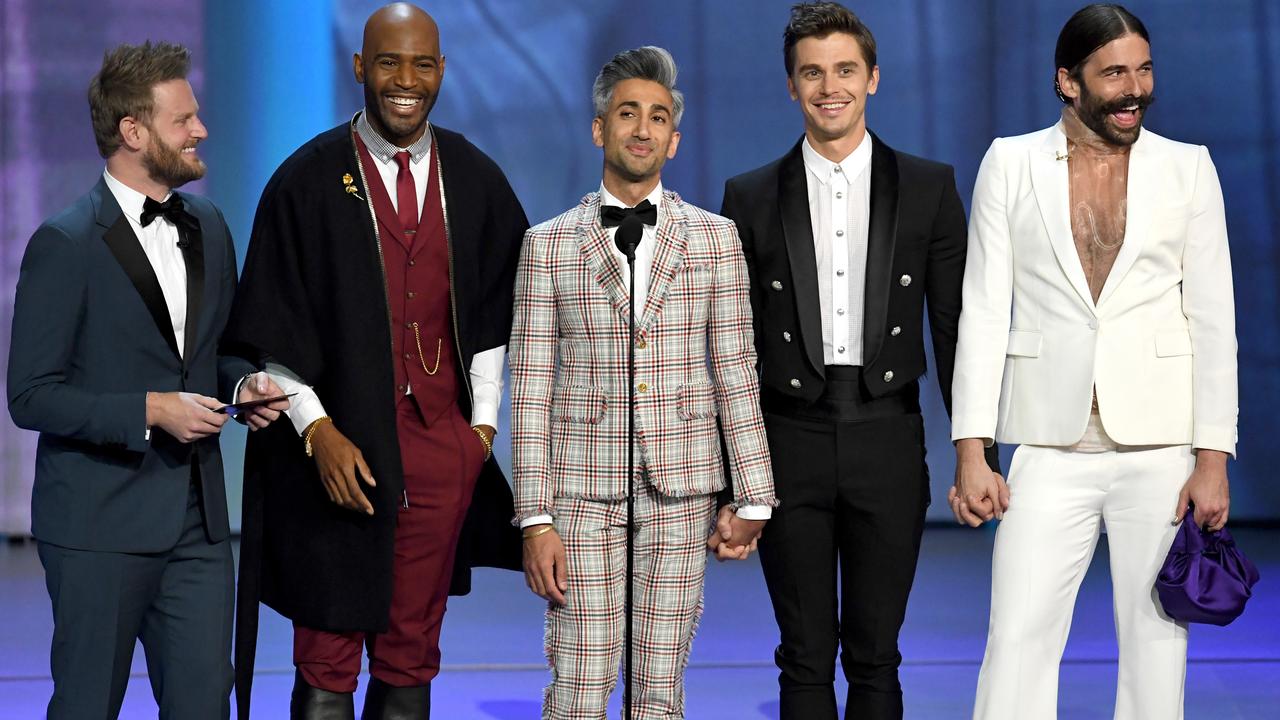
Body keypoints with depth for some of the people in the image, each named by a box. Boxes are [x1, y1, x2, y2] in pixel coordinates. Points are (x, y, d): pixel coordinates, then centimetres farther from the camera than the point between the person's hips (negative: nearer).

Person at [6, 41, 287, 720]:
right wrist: (150, 410, -19)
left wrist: (245, 384, 1)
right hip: (100, 526, -6)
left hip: (197, 520, 6)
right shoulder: (65, 244, -11)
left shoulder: (206, 225, 11)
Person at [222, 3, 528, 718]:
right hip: (338, 453, -3)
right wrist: (317, 430, -12)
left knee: (411, 658, 9)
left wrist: (484, 423, 5)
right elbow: (273, 327, -3)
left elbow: (494, 314, 13)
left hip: (444, 448, 3)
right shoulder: (308, 182, -3)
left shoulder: (477, 182, 7)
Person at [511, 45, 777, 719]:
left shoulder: (714, 238, 8)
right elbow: (531, 390, 2)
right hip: (583, 485, -1)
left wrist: (753, 498, 2)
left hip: (680, 486, 1)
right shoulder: (548, 244, 5)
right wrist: (535, 518, -4)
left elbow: (736, 372, 7)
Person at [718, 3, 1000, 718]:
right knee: (806, 659, 5)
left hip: (888, 442, 0)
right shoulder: (752, 197, 6)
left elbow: (956, 329, 5)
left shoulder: (930, 188, 5)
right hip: (790, 444, 0)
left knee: (875, 656, 6)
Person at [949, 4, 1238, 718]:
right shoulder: (1011, 164, 5)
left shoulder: (1188, 168, 6)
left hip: (1161, 446, 1)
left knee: (1156, 644, 5)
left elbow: (1214, 321, 4)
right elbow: (984, 311, 2)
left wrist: (1214, 458, -4)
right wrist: (971, 450, -6)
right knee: (1017, 641, -7)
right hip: (1051, 448, 0)